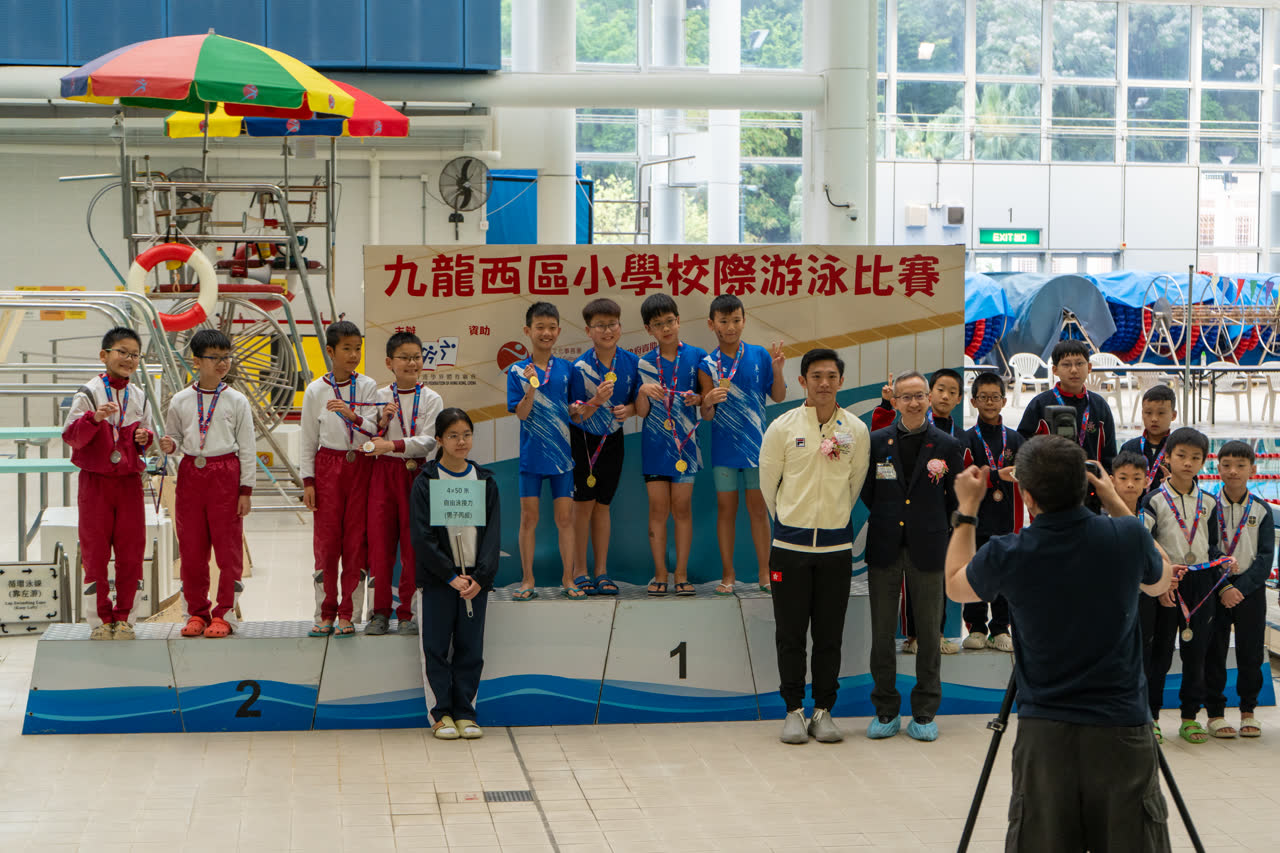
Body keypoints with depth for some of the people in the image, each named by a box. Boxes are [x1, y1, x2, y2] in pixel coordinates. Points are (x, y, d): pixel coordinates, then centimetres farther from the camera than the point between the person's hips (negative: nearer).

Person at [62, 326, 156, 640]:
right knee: (95, 549, 0)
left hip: (130, 481, 3)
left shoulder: (139, 398, 9)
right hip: (95, 481, -3)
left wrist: (146, 438, -5)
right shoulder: (88, 393, -4)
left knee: (131, 549, 1)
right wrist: (93, 418, -26)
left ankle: (124, 617, 11)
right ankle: (101, 618, 9)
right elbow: (70, 436, -10)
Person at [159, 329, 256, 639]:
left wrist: (246, 490, -2)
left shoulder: (236, 401, 1)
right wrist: (170, 445, -8)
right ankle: (197, 612, 17)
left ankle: (223, 614, 7)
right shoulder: (180, 401, 6)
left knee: (228, 547, -1)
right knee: (191, 549, 6)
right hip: (190, 473, 2)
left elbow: (247, 448, 2)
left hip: (226, 474, -2)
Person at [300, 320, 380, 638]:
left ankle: (347, 613, 6)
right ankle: (326, 611, 6)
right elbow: (308, 440, 5)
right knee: (326, 539, -2)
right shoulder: (315, 390, 1)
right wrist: (308, 481, 1)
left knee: (356, 539, 0)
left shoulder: (367, 387, 2)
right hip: (328, 466, 0)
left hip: (361, 466, 0)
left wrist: (352, 415, -26)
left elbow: (371, 431, -6)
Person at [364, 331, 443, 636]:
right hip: (383, 473, 2)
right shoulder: (379, 397, 7)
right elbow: (368, 443, 10)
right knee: (379, 543, 1)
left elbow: (428, 441, -11)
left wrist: (392, 445, -21)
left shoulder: (431, 399, 0)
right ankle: (381, 611, 11)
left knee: (413, 545, 0)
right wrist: (382, 423, -9)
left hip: (415, 473, -2)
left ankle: (408, 613, 9)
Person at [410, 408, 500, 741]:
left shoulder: (485, 482, 6)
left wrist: (480, 576, -10)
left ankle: (465, 711, 13)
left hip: (475, 579, 2)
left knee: (471, 648, 5)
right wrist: (451, 576, -14)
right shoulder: (426, 482, -3)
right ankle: (441, 713, 10)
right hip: (436, 579, -2)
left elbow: (493, 533, 2)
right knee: (436, 648, 1)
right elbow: (423, 536, -9)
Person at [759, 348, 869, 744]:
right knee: (790, 633, 2)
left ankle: (823, 711, 13)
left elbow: (855, 484, 13)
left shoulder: (856, 430, 3)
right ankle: (794, 711, 11)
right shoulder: (783, 427, -2)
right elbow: (768, 483, 7)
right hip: (790, 545, -1)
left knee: (830, 634, 4)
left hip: (836, 546, 1)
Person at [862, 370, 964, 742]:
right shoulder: (876, 442, 5)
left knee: (929, 632, 4)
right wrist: (885, 519, 9)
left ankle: (924, 713, 13)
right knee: (882, 631, 4)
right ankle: (886, 711, 14)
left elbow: (954, 501, 7)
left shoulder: (947, 446, 2)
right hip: (885, 548, 1)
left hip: (927, 549, -1)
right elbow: (867, 492, 12)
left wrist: (928, 522, 7)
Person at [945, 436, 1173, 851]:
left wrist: (967, 509, 23)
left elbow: (955, 586, 14)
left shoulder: (1007, 554, -10)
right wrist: (1116, 503, 23)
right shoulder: (1127, 536, -7)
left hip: (1043, 734, 0)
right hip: (1122, 728, 0)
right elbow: (1160, 581, 18)